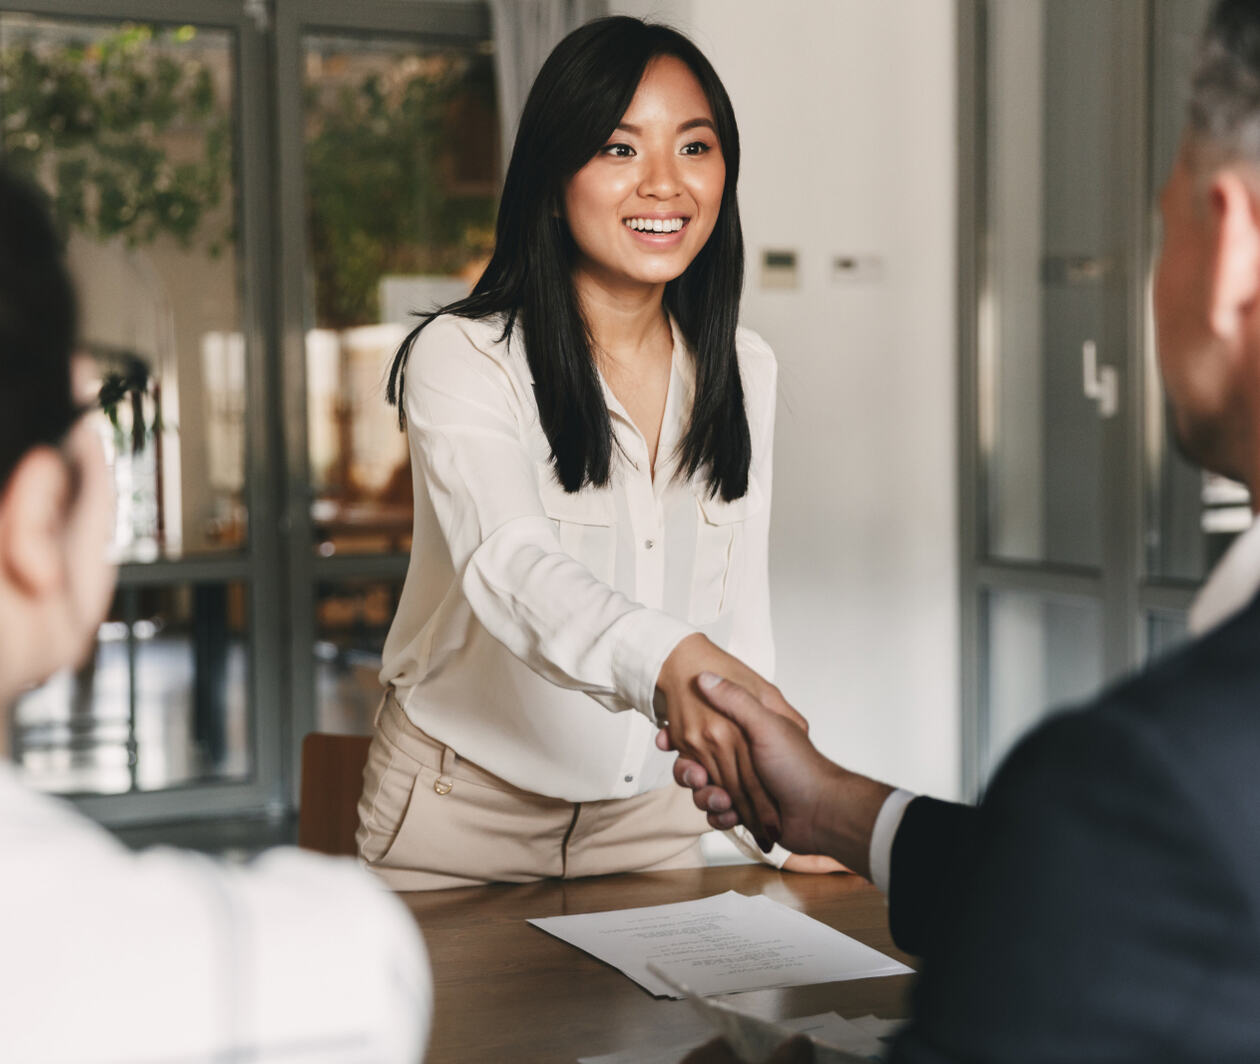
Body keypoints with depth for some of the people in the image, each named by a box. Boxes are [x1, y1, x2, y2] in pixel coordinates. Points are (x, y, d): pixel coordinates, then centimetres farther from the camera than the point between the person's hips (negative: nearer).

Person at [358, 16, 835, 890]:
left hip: (648, 811, 5)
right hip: (463, 809, -4)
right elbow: (512, 565, -35)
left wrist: (783, 796, -8)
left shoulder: (745, 371, 1)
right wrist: (668, 660, -54)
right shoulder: (462, 359, -17)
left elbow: (738, 606, 5)